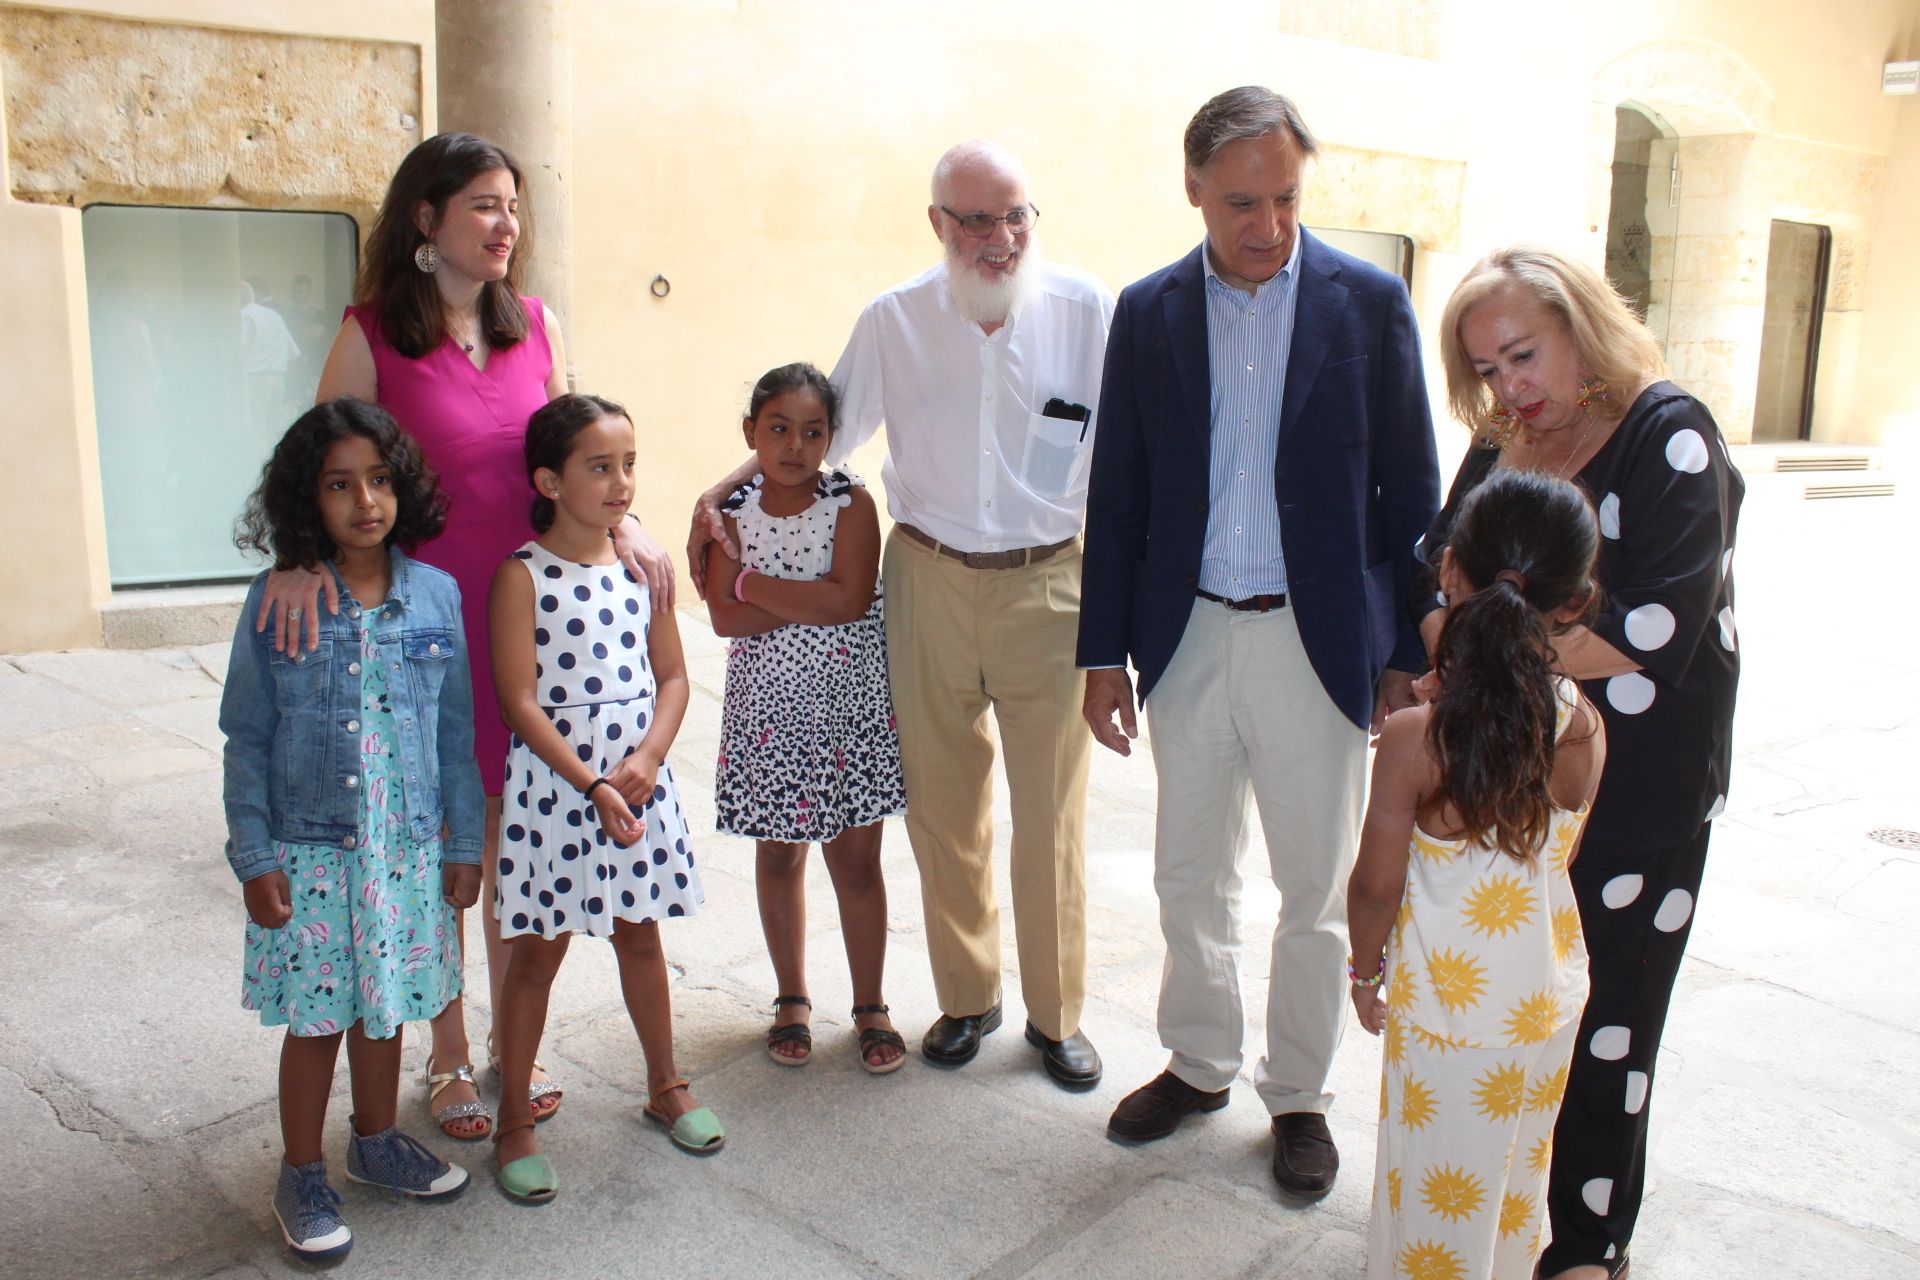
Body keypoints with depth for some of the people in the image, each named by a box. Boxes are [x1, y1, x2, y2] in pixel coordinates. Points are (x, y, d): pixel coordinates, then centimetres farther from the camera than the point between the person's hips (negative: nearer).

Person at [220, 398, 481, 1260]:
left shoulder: (436, 594, -3)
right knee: (316, 1020, 10)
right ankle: (301, 1177, 31)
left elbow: (455, 730, 2)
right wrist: (255, 857, -7)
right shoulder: (277, 600, -8)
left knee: (385, 1008, 18)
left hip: (407, 848, 2)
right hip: (309, 853, -2)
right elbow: (247, 739, -4)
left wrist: (464, 842, 3)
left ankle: (376, 1141, 41)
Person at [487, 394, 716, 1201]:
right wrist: (593, 786, -19)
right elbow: (521, 701, -14)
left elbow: (672, 677, 3)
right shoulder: (523, 575, -11)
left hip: (639, 778, 4)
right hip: (553, 784, -4)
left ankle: (665, 1087, 35)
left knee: (640, 936, 17)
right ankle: (514, 1122, 22)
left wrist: (646, 759, -12)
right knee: (539, 950, 7)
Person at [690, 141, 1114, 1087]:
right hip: (929, 582, 2)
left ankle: (1056, 1012, 25)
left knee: (1051, 812, 6)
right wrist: (721, 493, 1)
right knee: (942, 805, 11)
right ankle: (965, 997, 31)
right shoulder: (895, 319, 2)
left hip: (1048, 583, -2)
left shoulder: (1086, 309, -4)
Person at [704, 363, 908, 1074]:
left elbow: (851, 598, -19)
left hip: (849, 702, -2)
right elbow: (725, 617, -11)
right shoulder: (733, 510, -2)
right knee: (778, 854, 14)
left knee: (856, 859, 7)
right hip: (769, 705, 2)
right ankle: (791, 999, 32)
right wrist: (813, 600, -18)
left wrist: (757, 584, -14)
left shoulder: (850, 501, -7)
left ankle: (870, 1005, 23)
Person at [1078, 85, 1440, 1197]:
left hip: (1319, 643, -2)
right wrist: (1104, 654, 2)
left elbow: (1409, 494, -1)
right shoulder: (1149, 312, 2)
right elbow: (1118, 498, 4)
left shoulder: (1369, 302, -3)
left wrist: (1409, 654, -3)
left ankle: (1299, 1096, 30)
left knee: (1317, 891, 10)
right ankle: (1199, 1065, 36)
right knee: (1192, 876, 15)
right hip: (1189, 638, 2)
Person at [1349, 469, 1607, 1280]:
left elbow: (1377, 884, -16)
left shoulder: (1414, 740, -26)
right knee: (1516, 1185, 26)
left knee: (1443, 1192, 14)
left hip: (1446, 1007, -4)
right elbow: (1565, 855, 1)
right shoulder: (1584, 729, -14)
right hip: (1549, 1000, 5)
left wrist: (1366, 969, 2)